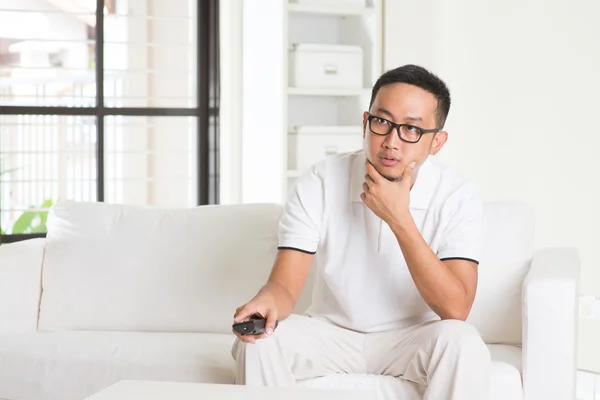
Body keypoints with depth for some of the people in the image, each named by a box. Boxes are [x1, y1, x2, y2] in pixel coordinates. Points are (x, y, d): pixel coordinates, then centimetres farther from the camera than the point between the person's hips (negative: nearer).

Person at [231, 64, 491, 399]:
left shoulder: (459, 197, -16)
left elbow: (455, 309, -24)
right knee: (258, 341, -27)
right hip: (331, 332, 1)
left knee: (463, 343, -33)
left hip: (412, 337, -1)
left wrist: (399, 219, -30)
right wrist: (268, 300, -42)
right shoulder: (319, 184, -13)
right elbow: (286, 285, -16)